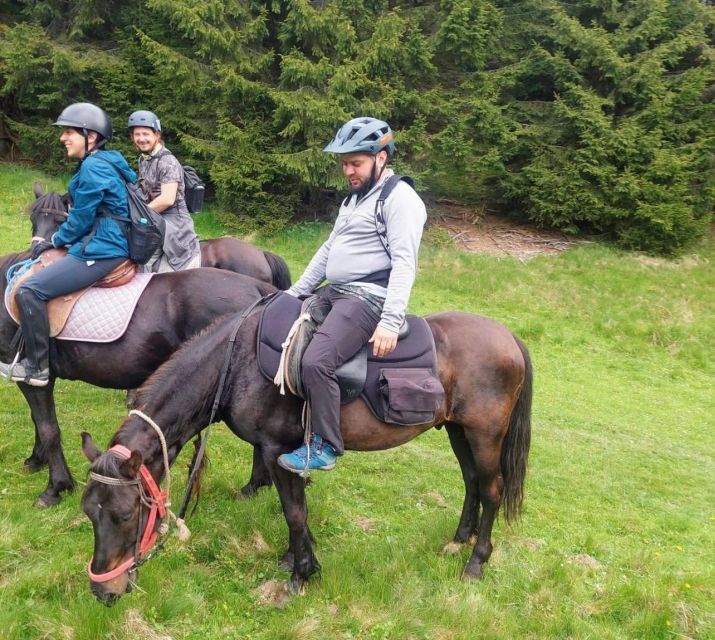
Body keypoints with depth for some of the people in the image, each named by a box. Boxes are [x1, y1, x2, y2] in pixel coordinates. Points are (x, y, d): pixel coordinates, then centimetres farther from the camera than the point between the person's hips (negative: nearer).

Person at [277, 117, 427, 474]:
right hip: (334, 293, 10)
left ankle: (325, 447, -10)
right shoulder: (354, 197, 18)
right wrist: (295, 293, 18)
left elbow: (404, 263, -20)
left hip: (366, 299, -10)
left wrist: (390, 322, -28)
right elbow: (328, 250, 23)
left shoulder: (401, 199, -11)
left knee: (316, 362, -26)